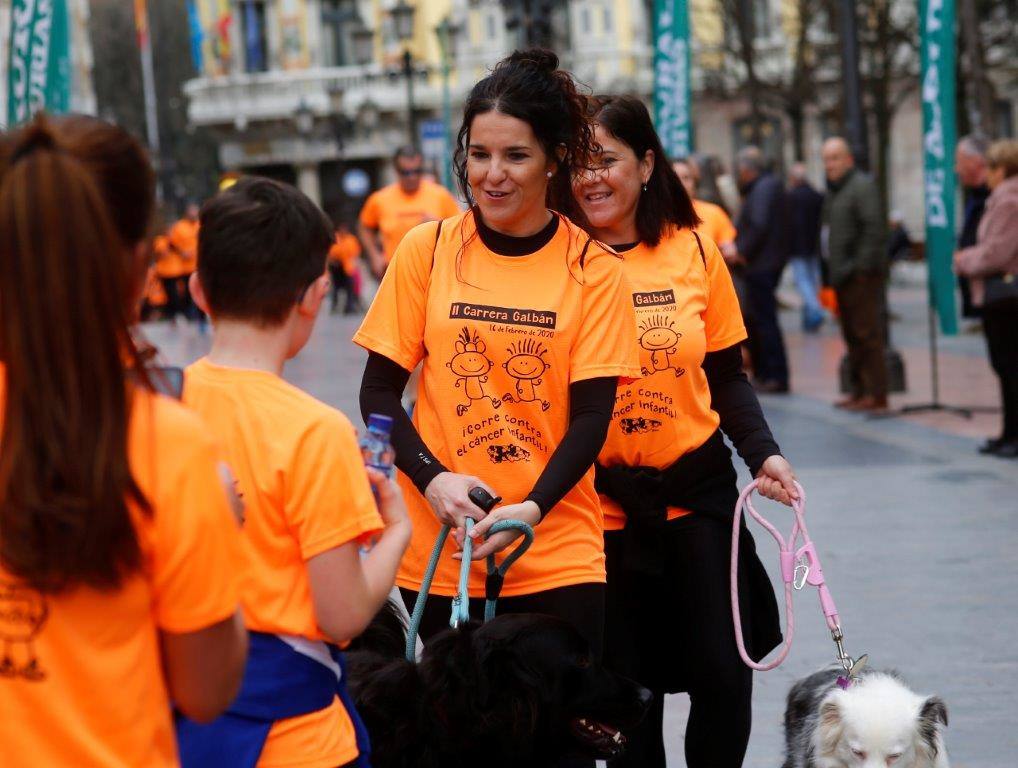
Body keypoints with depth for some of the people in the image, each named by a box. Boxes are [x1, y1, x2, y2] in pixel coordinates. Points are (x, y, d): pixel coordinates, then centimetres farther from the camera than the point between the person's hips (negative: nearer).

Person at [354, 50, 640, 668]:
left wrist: (531, 508, -18)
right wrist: (432, 479, -12)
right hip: (439, 546, 1)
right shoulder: (427, 250, 1)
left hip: (558, 552, -1)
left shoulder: (593, 268, -1)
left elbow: (592, 415, -3)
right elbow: (379, 391, 3)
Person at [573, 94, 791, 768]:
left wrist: (762, 453, -5)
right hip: (599, 503, -2)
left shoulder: (694, 252, 1)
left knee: (723, 674, 0)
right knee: (626, 688, 6)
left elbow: (727, 377, 9)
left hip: (697, 491, 2)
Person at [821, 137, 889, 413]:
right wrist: (831, 272, 16)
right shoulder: (832, 191, 19)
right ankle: (860, 390, 20)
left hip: (862, 276, -10)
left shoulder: (862, 186, -10)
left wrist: (860, 266, -20)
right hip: (842, 276, 10)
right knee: (852, 336, 13)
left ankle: (876, 395, -8)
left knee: (867, 334, -9)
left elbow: (874, 229, -18)